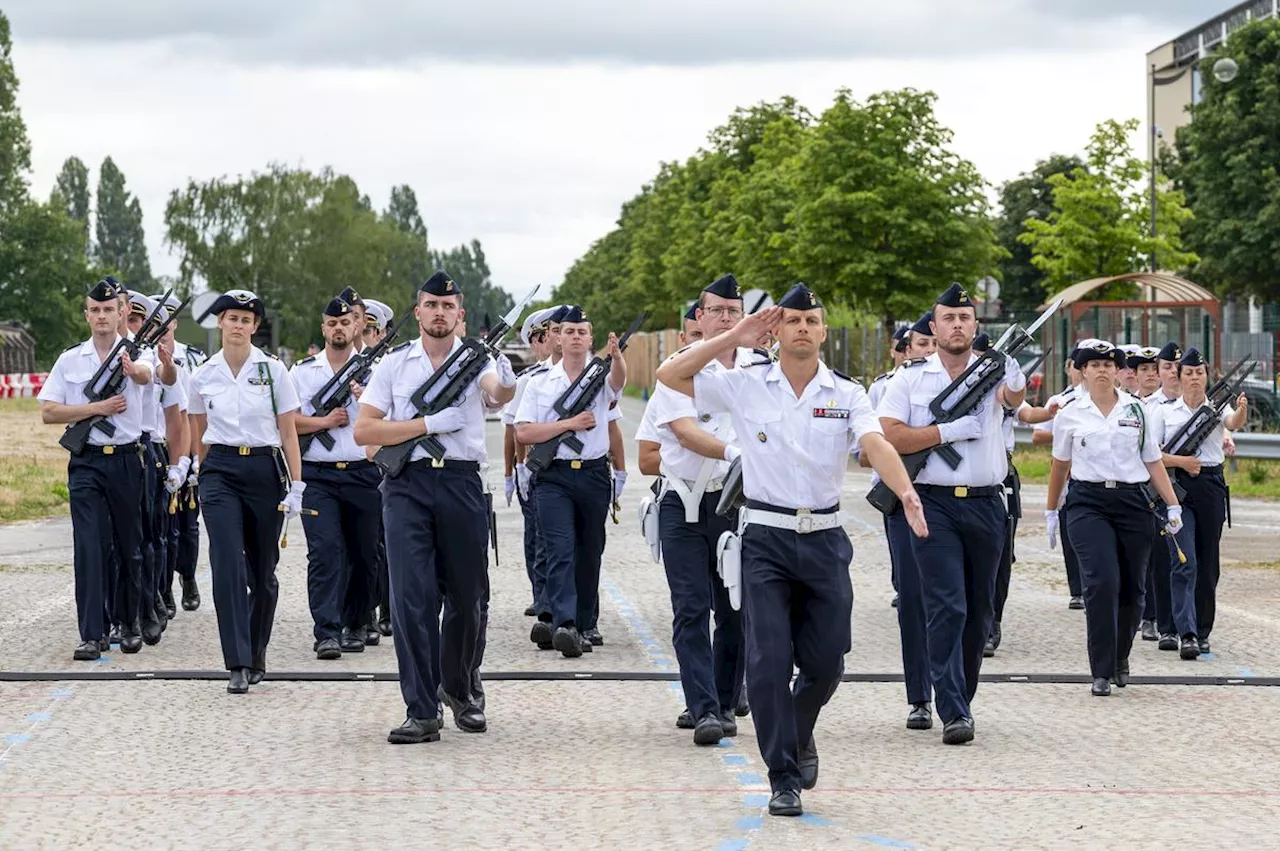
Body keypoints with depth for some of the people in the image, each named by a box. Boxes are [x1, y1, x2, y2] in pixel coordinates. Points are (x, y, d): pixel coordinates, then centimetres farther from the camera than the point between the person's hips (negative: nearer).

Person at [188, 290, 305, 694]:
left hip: (264, 471, 0)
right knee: (228, 567, -13)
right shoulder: (203, 376, 4)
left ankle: (257, 655, 26)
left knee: (262, 570, 8)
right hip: (220, 472, 0)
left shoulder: (273, 371, 0)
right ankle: (239, 664, -14)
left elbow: (289, 434, 1)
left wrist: (296, 486, -4)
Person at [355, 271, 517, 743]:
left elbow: (496, 393, -18)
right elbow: (364, 430, 0)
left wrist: (506, 385, -43)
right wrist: (430, 423, -10)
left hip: (461, 482, 1)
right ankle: (421, 711, -6)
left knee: (465, 596, 9)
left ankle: (458, 689, 32)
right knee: (412, 595, -8)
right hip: (407, 484, 0)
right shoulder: (394, 363, 7)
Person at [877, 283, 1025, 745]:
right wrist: (949, 431, -14)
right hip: (935, 504, -2)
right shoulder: (911, 379, 4)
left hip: (986, 504, 2)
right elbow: (887, 437, -7)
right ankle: (954, 713, -13)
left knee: (978, 612, 11)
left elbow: (1013, 397, -17)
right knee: (946, 608, -10)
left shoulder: (993, 370, 6)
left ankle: (961, 699, 26)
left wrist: (1017, 386, -41)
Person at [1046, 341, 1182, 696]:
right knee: (1102, 581, -17)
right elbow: (1060, 465, 16)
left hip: (1133, 502, 2)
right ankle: (1101, 672, -13)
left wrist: (1173, 506, 0)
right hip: (1088, 503, -2)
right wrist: (1051, 511, 21)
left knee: (1131, 587, 5)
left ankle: (1120, 658, 29)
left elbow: (1153, 463, 9)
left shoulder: (1137, 411, 7)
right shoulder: (1070, 415, 5)